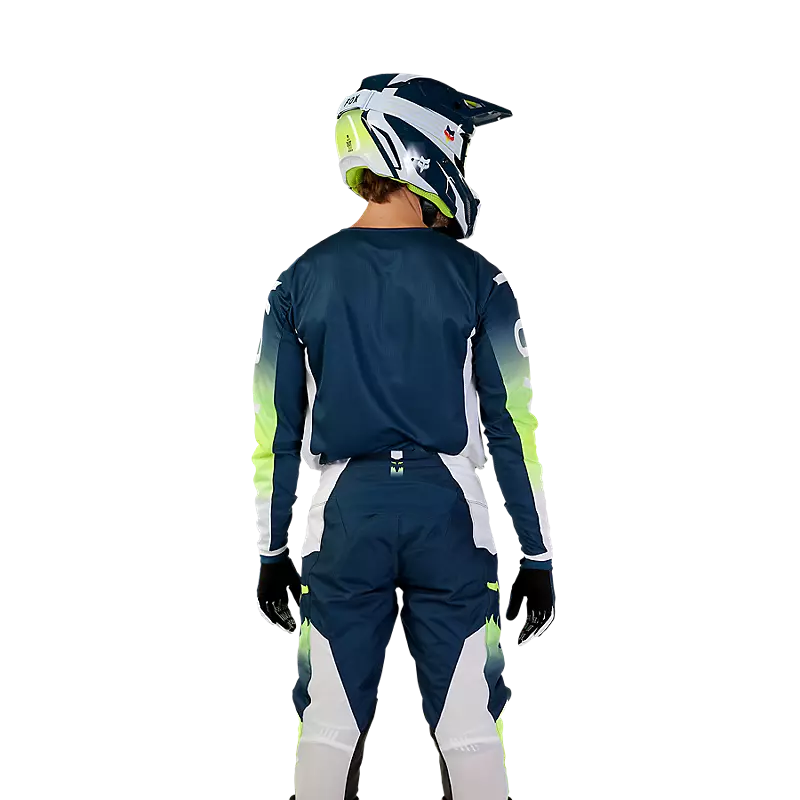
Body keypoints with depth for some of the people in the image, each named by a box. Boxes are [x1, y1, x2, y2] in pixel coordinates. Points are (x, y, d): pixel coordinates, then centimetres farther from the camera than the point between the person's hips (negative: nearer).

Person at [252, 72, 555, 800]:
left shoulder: (302, 279, 2)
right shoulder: (476, 278, -3)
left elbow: (277, 429, 3)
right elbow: (513, 423, -4)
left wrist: (272, 551, 12)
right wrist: (538, 556, 3)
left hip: (346, 512, 2)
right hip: (447, 510, -1)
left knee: (331, 724, 10)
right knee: (469, 728, 6)